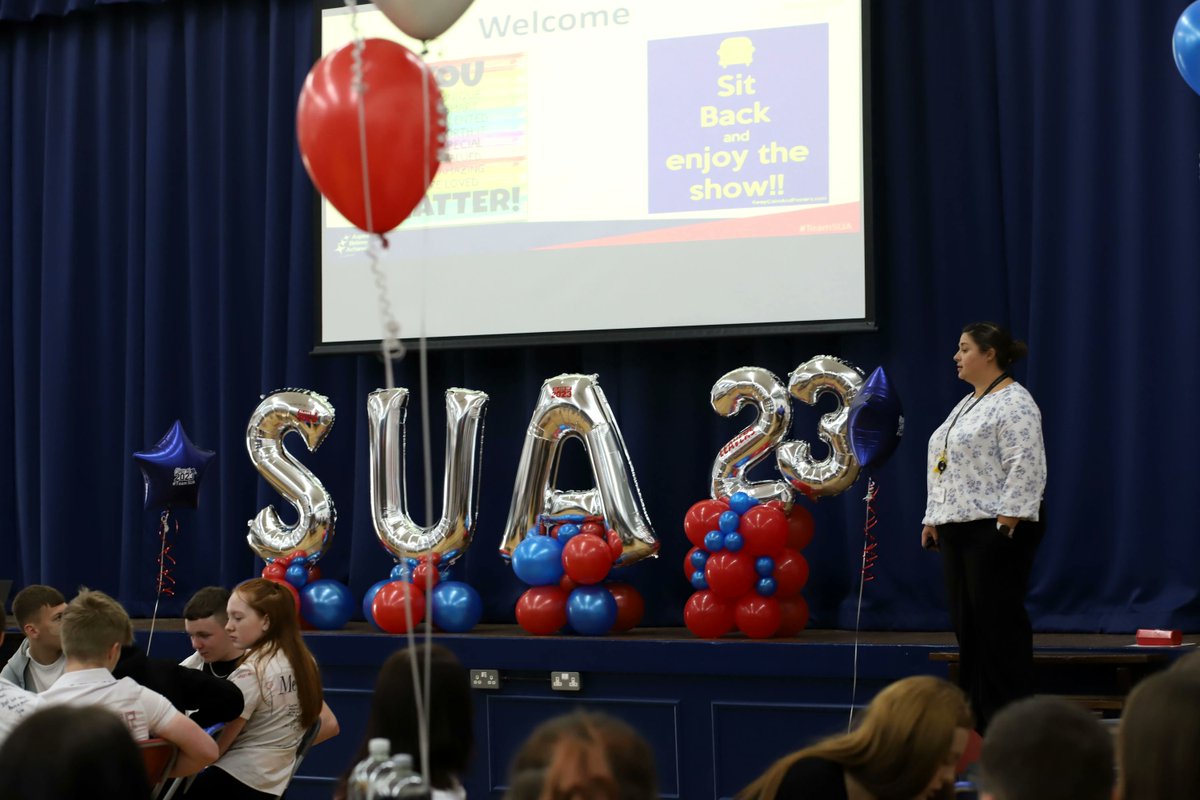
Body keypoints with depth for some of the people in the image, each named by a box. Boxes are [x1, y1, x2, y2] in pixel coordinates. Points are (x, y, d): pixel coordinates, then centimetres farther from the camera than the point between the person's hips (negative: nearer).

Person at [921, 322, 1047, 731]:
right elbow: (945, 466, 23)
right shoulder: (966, 406, 20)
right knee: (967, 624, 9)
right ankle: (977, 716, 14)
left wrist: (1007, 521, -22)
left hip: (994, 530, -10)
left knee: (1000, 622, -7)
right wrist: (933, 519, 18)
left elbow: (1025, 467, -18)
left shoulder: (1013, 403, -10)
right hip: (957, 529, 10)